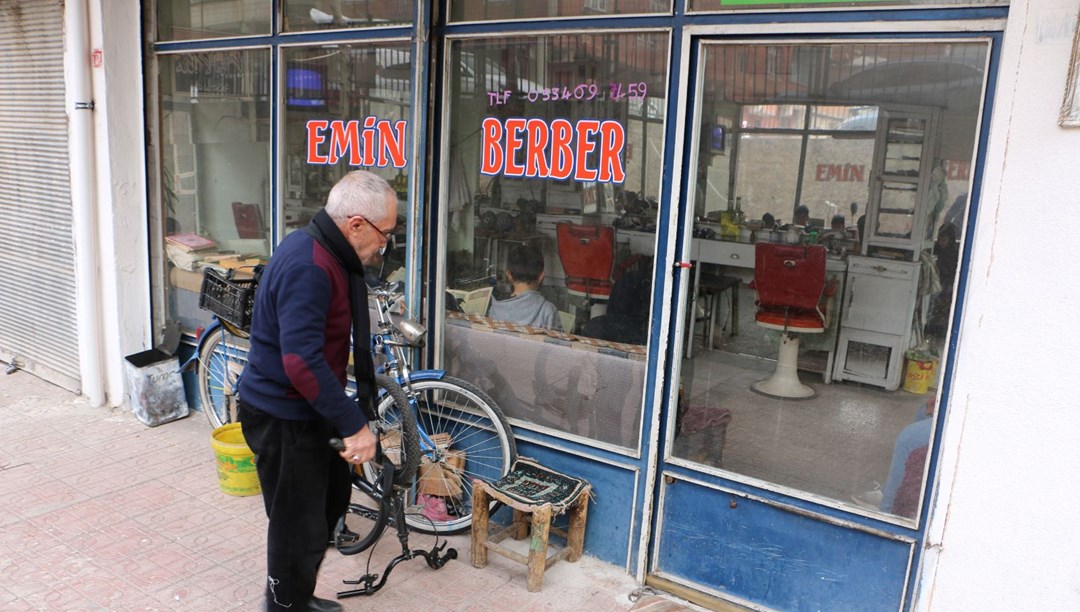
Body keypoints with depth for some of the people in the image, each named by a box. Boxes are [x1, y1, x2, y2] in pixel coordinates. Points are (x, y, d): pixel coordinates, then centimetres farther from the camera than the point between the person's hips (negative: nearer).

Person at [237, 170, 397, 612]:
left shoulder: (323, 255, 7)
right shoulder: (308, 266, -27)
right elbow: (302, 361, -34)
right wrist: (355, 426, -30)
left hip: (306, 410, 11)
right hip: (283, 419, -11)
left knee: (332, 498, 23)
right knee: (299, 526, 3)